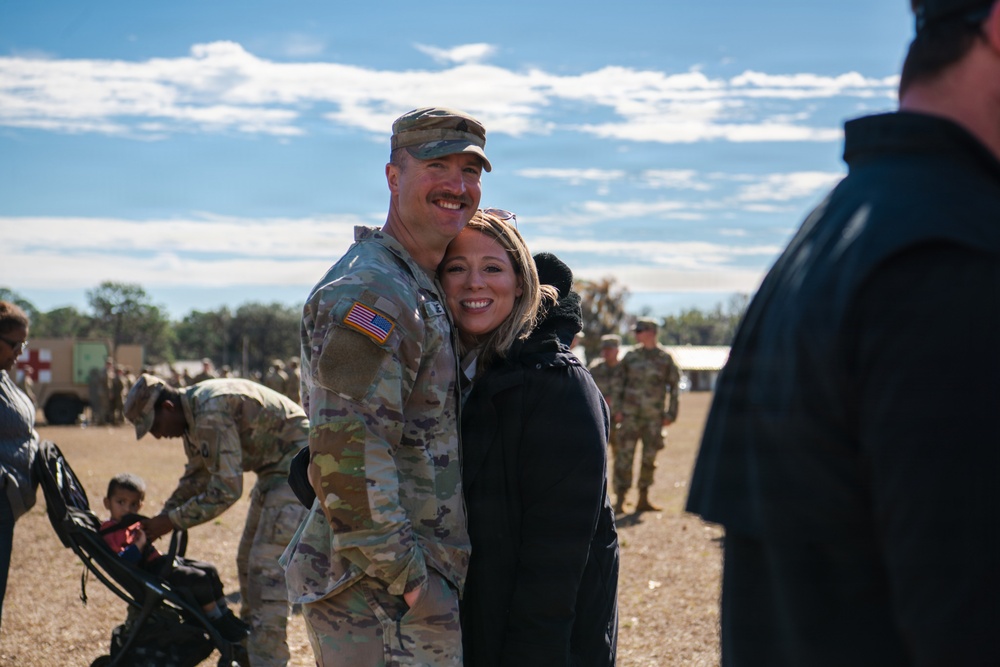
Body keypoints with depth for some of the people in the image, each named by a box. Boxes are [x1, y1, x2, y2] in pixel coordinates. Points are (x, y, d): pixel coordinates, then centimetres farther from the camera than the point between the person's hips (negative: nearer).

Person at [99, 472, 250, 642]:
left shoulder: (134, 524, 18)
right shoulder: (110, 532, -13)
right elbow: (120, 563, -26)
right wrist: (139, 545, -29)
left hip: (160, 562, 11)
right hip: (151, 573, -11)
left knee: (210, 570, 8)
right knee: (199, 579, -21)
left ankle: (226, 616, 16)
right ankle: (221, 627, -12)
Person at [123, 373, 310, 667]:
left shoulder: (211, 415, -27)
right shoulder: (192, 414, 6)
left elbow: (226, 490, -26)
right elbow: (197, 475, 21)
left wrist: (172, 521, -18)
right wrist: (161, 516, 14)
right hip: (274, 469, 11)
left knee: (267, 563, -15)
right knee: (248, 561, 16)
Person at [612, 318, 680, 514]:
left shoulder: (665, 358, 2)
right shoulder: (630, 356, 6)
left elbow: (674, 386, 5)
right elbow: (620, 383, 10)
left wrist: (671, 413, 0)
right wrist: (617, 409, 2)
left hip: (654, 416, 0)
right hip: (631, 414, 0)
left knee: (649, 457, 6)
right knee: (625, 455, -8)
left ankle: (643, 499, 16)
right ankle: (620, 499, -8)